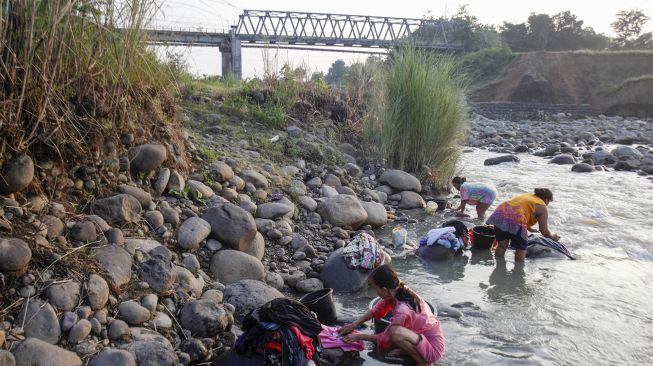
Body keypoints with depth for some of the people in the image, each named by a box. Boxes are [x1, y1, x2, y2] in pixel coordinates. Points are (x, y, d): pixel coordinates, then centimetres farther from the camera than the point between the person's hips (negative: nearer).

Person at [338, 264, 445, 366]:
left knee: (395, 332, -33)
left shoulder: (402, 311, -31)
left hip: (432, 348, -8)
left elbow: (385, 338, -16)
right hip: (426, 335, 8)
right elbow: (377, 310, 6)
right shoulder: (400, 291, -9)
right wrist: (354, 325, 4)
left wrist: (359, 336, -3)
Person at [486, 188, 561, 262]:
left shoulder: (526, 196, 32)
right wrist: (553, 236, 32)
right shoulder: (542, 207, 12)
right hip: (515, 220, -7)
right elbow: (544, 232, 12)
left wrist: (529, 228, 58)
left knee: (502, 246, 21)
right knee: (521, 248, 10)